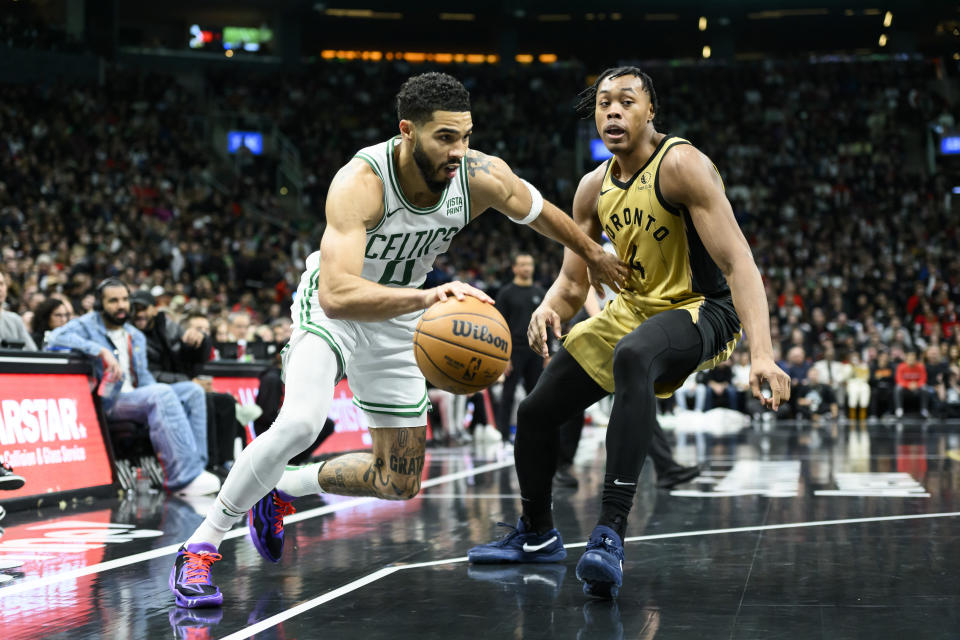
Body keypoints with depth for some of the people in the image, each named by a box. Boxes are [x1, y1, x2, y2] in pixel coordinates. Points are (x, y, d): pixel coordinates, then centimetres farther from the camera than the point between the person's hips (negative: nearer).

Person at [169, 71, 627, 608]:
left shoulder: (482, 177, -23)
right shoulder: (360, 183, -36)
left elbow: (544, 214, 0)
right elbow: (337, 295, -48)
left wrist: (596, 256, 14)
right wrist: (427, 297, -61)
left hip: (398, 321, 5)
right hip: (332, 310, -5)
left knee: (399, 482, 9)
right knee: (300, 424, -32)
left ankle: (282, 489, 32)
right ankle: (202, 545, -14)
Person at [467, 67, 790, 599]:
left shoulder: (682, 165, -21)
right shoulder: (594, 188, 2)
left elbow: (738, 262, -28)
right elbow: (573, 281, 9)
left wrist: (761, 354, -41)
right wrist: (549, 309, -17)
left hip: (700, 312, -8)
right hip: (632, 309, 8)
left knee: (632, 356, -42)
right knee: (535, 411, 8)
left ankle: (610, 533, -43)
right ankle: (537, 535, 34)